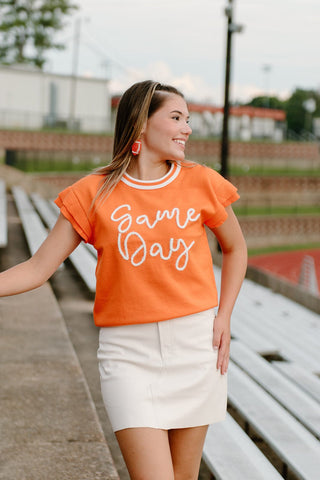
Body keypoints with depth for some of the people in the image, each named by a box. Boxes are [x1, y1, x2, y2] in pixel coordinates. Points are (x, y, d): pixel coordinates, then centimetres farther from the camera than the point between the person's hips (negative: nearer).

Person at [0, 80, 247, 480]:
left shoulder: (201, 183, 1)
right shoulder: (94, 194, -3)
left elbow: (235, 249, 17)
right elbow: (38, 268, -2)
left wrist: (224, 317, 5)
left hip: (196, 346, 2)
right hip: (128, 354, -2)